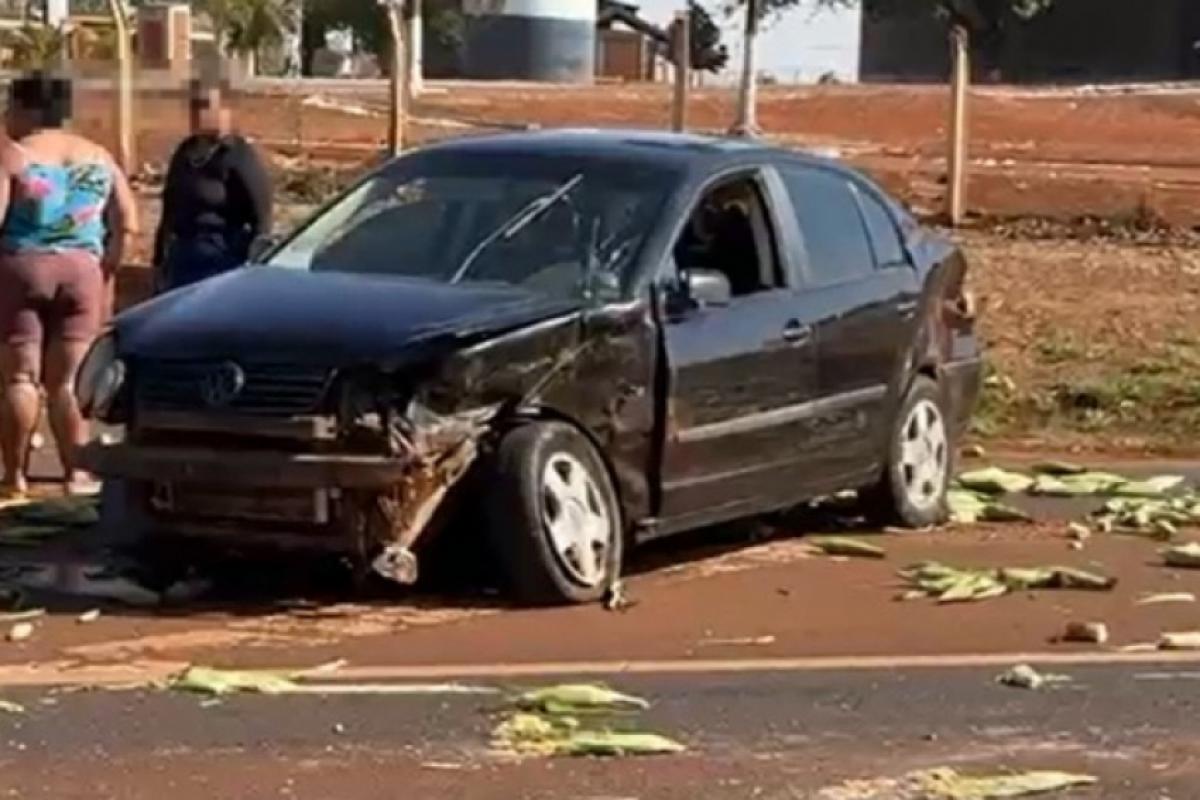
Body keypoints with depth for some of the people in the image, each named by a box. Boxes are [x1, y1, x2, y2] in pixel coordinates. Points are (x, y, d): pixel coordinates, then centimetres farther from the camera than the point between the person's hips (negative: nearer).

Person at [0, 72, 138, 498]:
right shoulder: (97, 157, 10)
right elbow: (127, 224, 7)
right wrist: (103, 267, 13)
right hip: (80, 271, 4)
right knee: (67, 380, 7)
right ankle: (76, 472, 5)